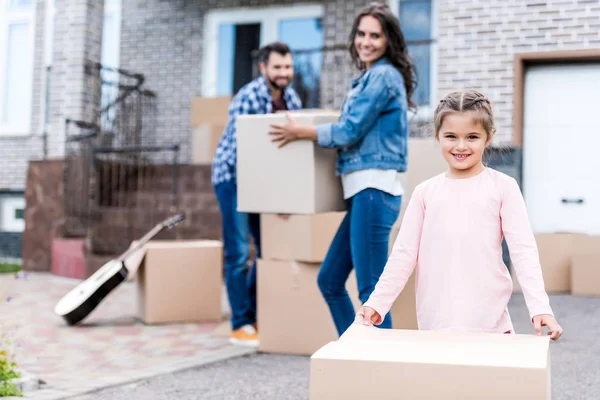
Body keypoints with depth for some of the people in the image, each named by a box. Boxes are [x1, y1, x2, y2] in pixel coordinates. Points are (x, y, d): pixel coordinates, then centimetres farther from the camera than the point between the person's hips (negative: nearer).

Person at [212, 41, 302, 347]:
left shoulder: (292, 99, 1)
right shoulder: (247, 99, -20)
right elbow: (241, 151, -24)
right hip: (233, 177, -7)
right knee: (238, 254, -6)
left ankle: (254, 317, 21)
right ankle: (240, 326, 3)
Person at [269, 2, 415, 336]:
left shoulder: (383, 76, -9)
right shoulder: (369, 76, 19)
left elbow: (349, 132, -13)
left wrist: (300, 132, -2)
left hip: (375, 190, -10)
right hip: (365, 192, 10)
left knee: (370, 288, -7)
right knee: (330, 280, 14)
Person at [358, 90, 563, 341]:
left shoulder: (503, 187, -1)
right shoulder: (425, 192, 4)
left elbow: (523, 250, -5)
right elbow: (404, 253, 5)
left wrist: (540, 307, -14)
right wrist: (377, 302, -1)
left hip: (488, 320, -1)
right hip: (435, 321, 2)